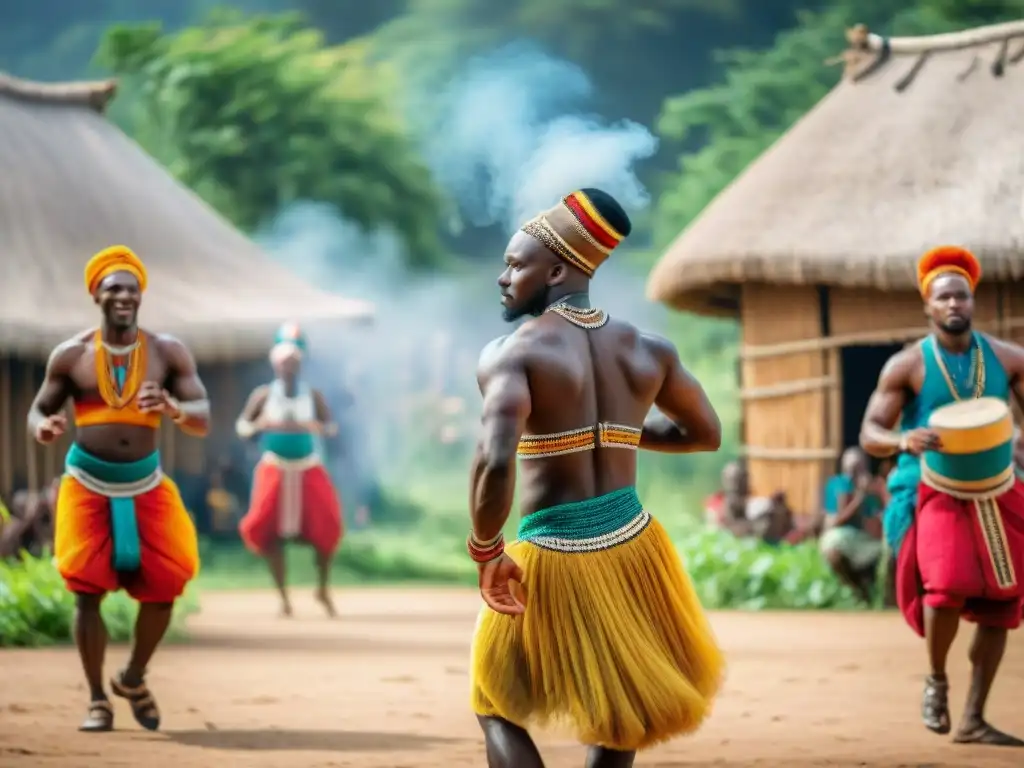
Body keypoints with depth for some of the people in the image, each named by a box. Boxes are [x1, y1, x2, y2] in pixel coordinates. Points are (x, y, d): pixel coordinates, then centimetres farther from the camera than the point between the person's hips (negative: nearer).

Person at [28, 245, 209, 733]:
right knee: (87, 592, -4)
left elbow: (203, 421, -6)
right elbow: (39, 409, 4)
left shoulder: (168, 353, -3)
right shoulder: (71, 355, -4)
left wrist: (174, 410, -30)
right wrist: (43, 428, -22)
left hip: (146, 484, 1)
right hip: (88, 484, -1)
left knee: (164, 585, -3)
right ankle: (97, 700, 8)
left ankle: (134, 679, 22)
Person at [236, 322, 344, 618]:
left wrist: (317, 427, -25)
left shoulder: (312, 396, -3)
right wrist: (258, 426, -23)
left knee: (326, 527, -8)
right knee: (271, 530, -7)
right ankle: (283, 596, 5)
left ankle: (323, 589, 13)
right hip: (275, 468, 0)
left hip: (309, 469, 0)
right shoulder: (264, 395, -4)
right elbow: (242, 426, 1)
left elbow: (331, 427, -1)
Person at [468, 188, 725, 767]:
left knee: (498, 708, 14)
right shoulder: (647, 350, 2)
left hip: (553, 557, -5)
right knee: (619, 710, 26)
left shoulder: (513, 352, -16)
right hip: (632, 547, 5)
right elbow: (708, 434, 17)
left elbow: (495, 462, -31)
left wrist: (486, 552, -16)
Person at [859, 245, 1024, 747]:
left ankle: (972, 720, 13)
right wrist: (904, 440, -26)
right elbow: (870, 435, -3)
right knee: (948, 586, -26)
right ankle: (937, 679, 2)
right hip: (931, 492, -4)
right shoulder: (907, 366, -1)